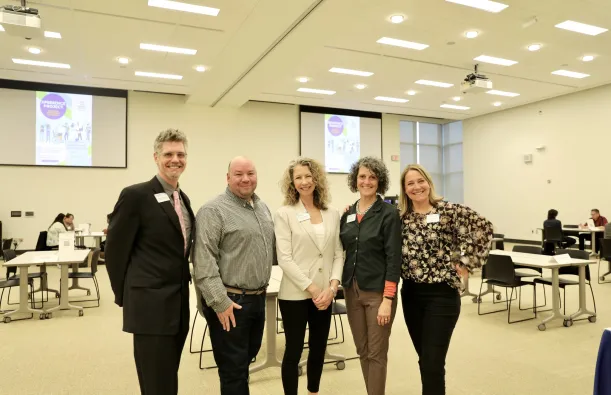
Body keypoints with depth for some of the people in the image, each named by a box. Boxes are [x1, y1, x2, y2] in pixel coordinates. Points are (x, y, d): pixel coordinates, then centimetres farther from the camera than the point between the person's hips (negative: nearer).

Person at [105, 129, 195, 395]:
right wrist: (125, 296, -3)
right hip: (150, 305, -7)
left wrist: (183, 284, 14)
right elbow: (115, 249, -10)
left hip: (178, 304, 7)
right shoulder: (136, 195, -13)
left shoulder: (183, 198, 11)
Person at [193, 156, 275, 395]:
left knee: (247, 358, 21)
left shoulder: (263, 208, 11)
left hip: (258, 298, 7)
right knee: (234, 367, 5)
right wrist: (220, 301, -21)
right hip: (230, 301, -7)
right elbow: (203, 261, -19)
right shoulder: (213, 211, -13)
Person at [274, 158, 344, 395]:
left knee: (319, 348, 16)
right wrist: (312, 289, -14)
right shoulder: (284, 214, -6)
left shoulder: (333, 214, 6)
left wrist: (332, 287, -9)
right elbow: (284, 259, -11)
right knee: (294, 350, 6)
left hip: (324, 294, 4)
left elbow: (338, 254, 6)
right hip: (295, 294, -4)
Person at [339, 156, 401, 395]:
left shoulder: (389, 213, -10)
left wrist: (387, 299, -17)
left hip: (378, 292, -5)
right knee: (362, 351, 15)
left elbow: (394, 259, -13)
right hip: (352, 290, 5)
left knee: (377, 353, 5)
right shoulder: (347, 214, 7)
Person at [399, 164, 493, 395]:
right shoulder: (401, 216, 5)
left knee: (433, 363, -3)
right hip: (411, 294, 5)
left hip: (441, 295, -5)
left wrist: (467, 262, -10)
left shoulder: (448, 210, -9)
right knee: (425, 360, 16)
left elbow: (484, 228, -11)